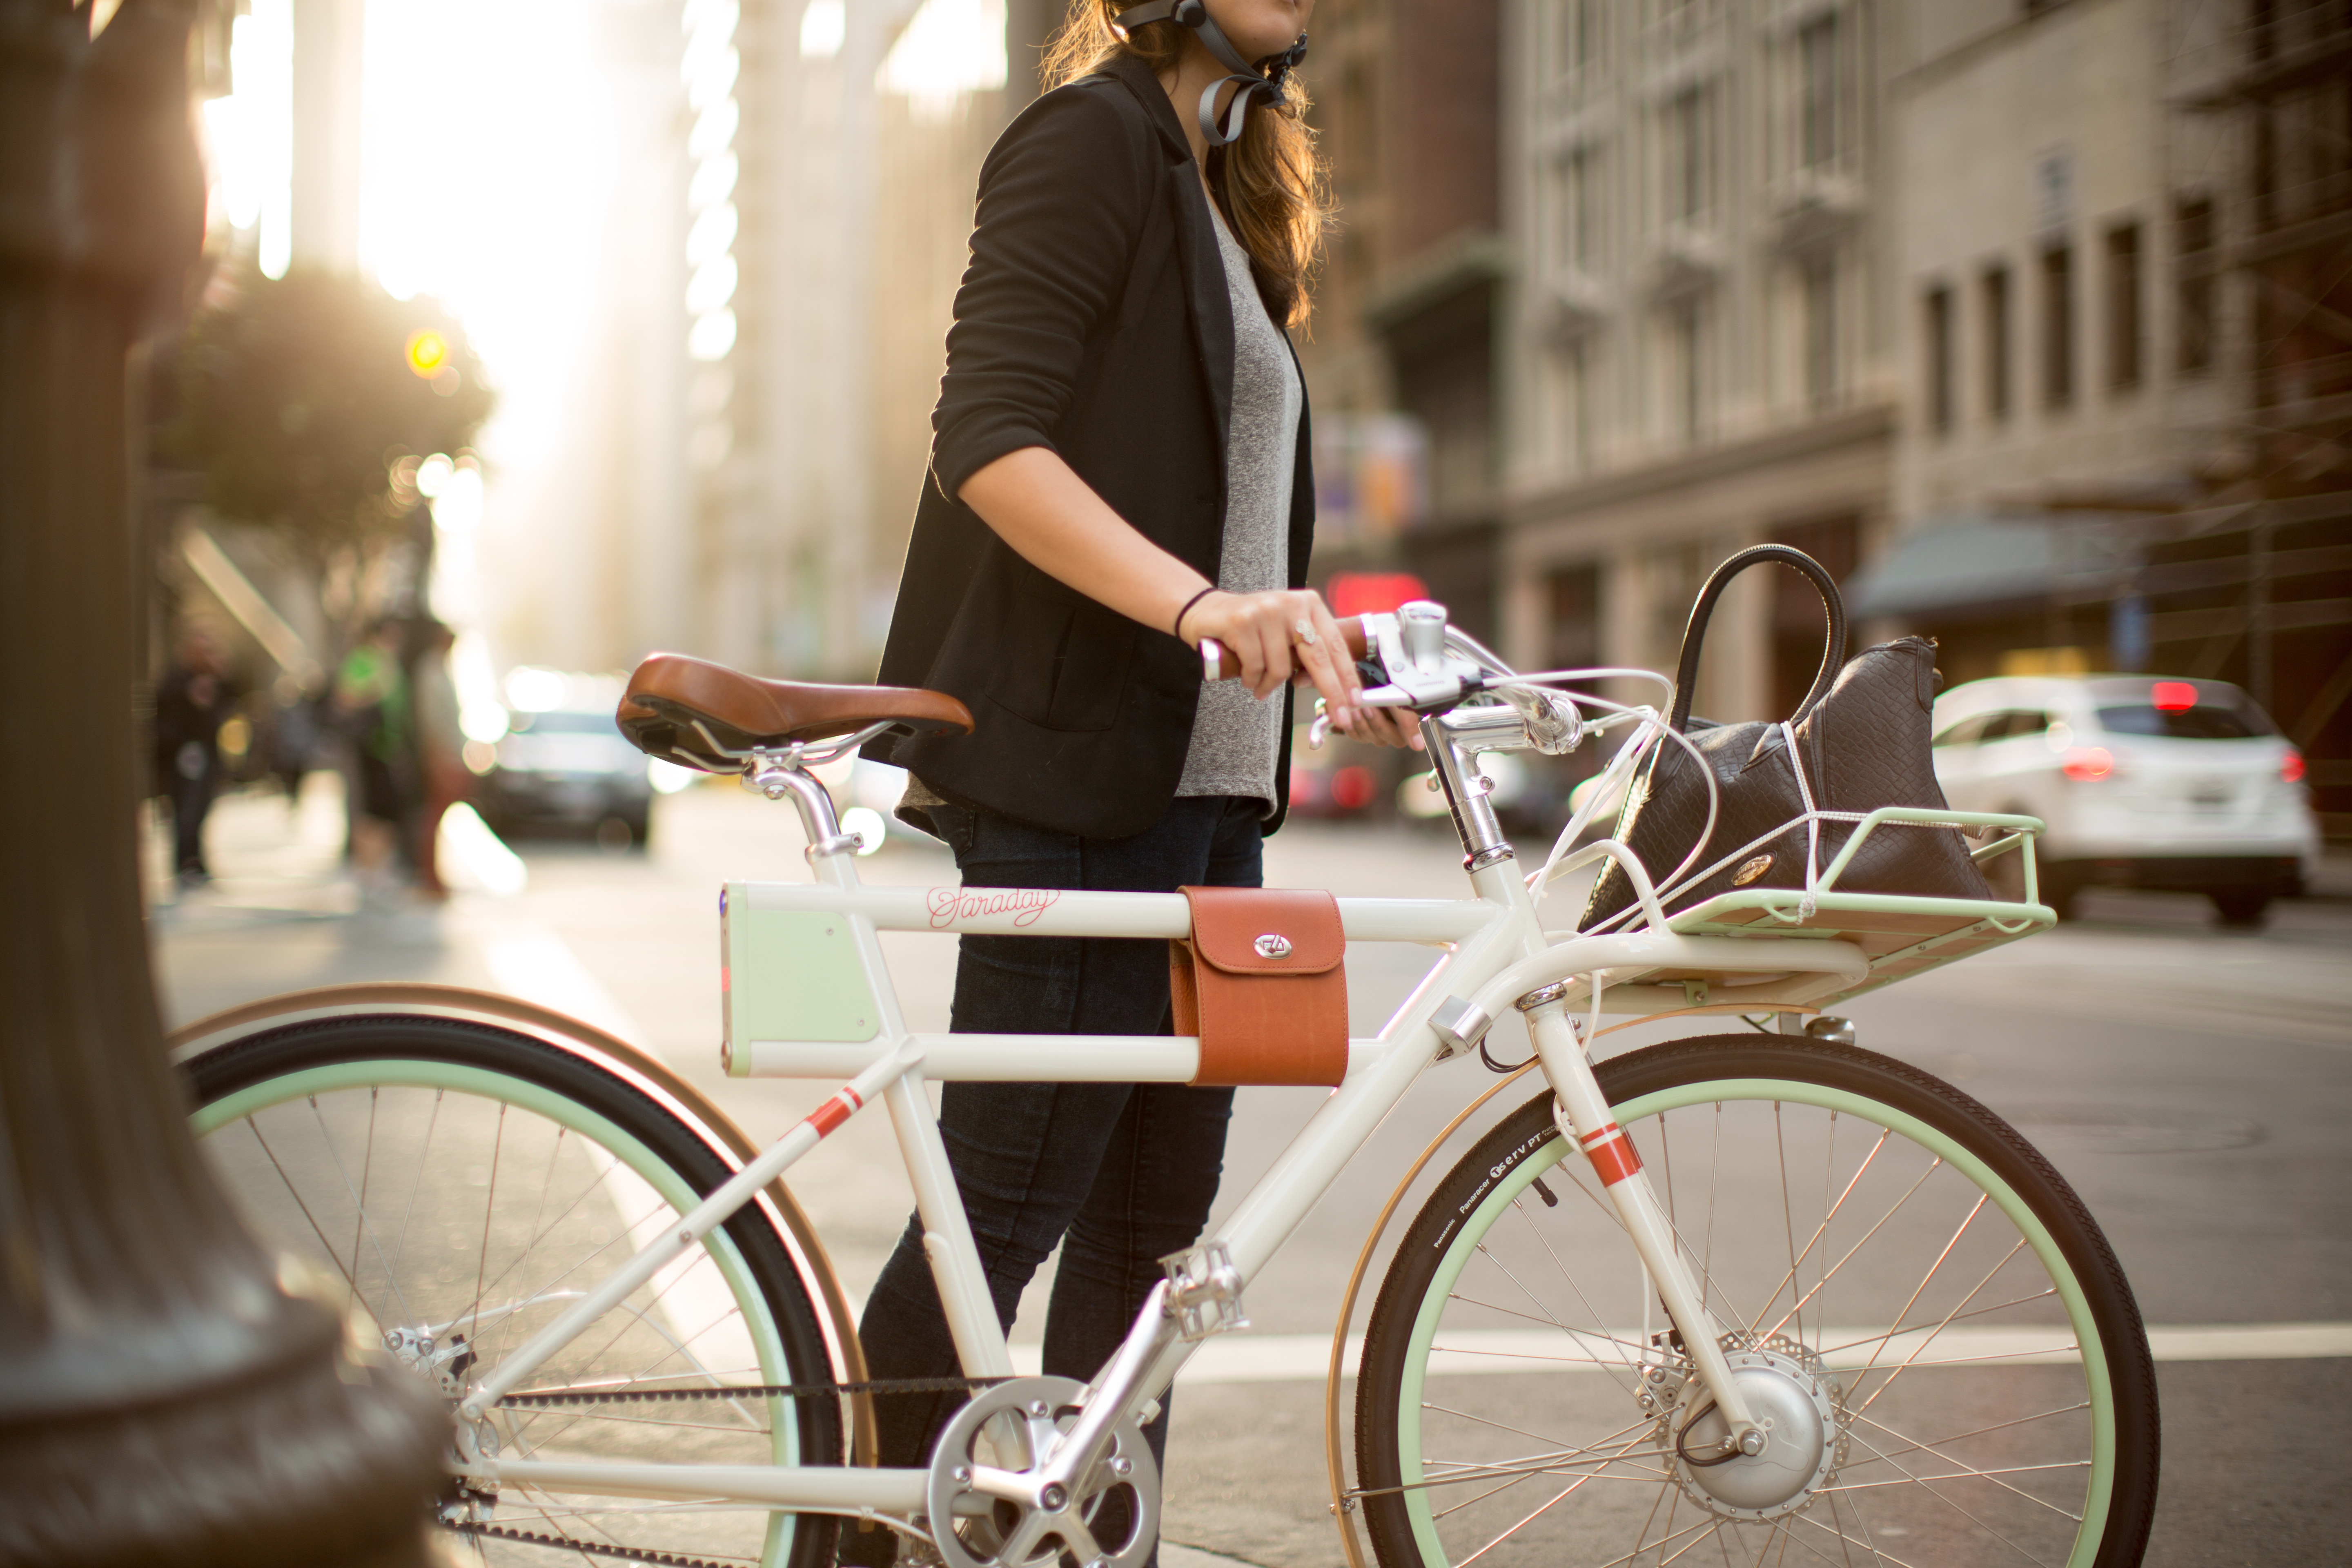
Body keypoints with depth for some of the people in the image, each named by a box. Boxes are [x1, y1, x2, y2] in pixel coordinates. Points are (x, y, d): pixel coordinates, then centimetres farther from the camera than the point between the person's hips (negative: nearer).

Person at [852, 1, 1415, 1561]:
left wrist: (1317, 643, 15)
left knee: (1153, 1217, 10)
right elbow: (990, 445, -17)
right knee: (1010, 1198, -6)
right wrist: (1197, 600, -29)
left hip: (1204, 784, 9)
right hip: (1072, 763, -9)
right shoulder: (1093, 141, -6)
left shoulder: (1228, 191, 22)